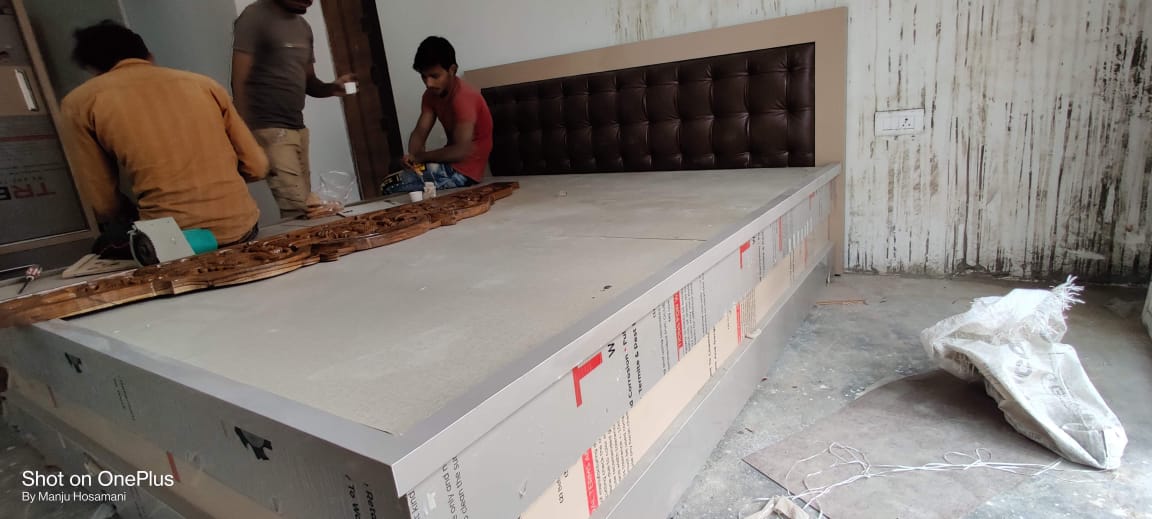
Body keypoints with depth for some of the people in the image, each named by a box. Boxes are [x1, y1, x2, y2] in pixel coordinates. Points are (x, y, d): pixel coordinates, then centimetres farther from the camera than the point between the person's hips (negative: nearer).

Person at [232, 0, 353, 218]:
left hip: (298, 128, 7)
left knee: (303, 205, 3)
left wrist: (332, 87, -2)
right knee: (300, 209, -15)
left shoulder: (303, 26, 18)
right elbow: (239, 82, -9)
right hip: (270, 129, -7)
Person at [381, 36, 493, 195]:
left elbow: (461, 151, -29)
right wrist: (413, 156, -23)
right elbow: (420, 132, -1)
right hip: (450, 163, 9)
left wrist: (421, 157, -18)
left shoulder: (463, 97, -22)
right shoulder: (432, 93, 5)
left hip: (465, 170, -9)